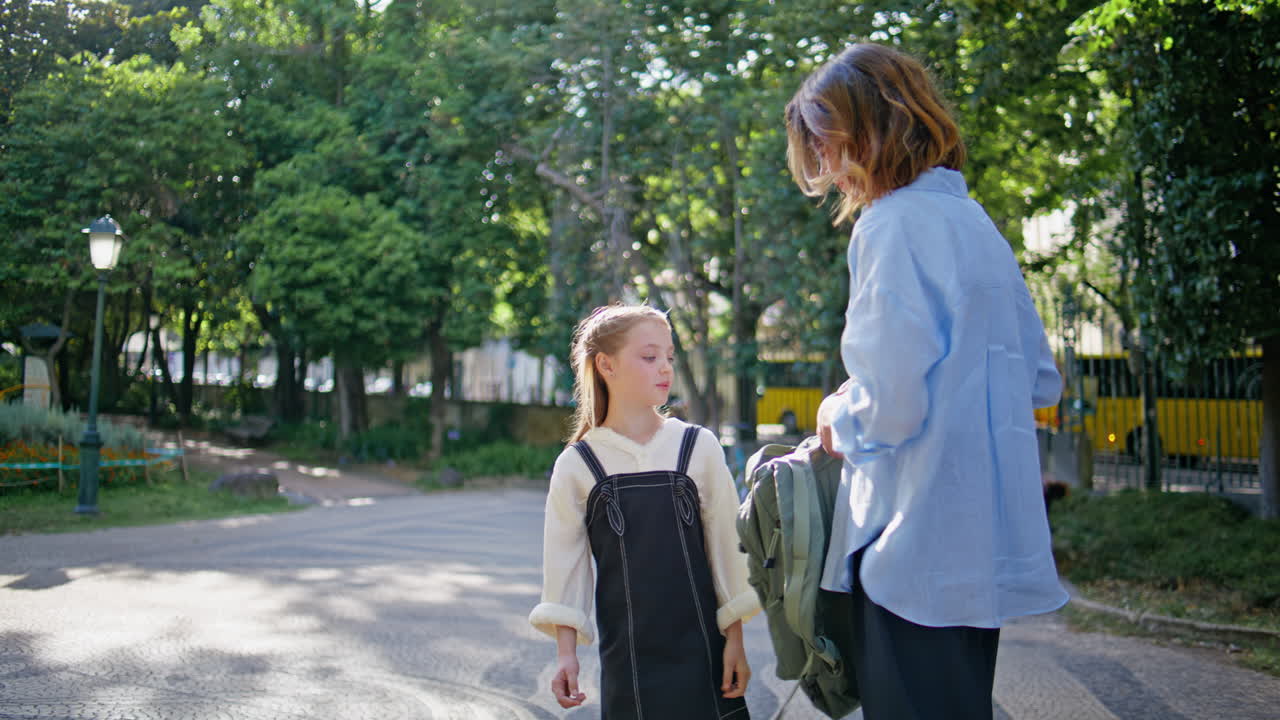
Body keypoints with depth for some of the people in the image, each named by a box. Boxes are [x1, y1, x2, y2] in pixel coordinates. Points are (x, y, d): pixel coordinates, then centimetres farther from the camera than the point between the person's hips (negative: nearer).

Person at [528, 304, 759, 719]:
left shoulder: (698, 447, 0)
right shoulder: (577, 465, -1)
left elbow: (726, 545, 2)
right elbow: (565, 562, 2)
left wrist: (735, 640, 1)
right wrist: (566, 654, -1)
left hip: (701, 653, 1)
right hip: (627, 661, -1)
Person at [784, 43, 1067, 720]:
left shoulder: (893, 225, -14)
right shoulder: (974, 220, 14)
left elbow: (897, 393, -23)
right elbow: (1039, 381, 18)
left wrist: (841, 418, -4)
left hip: (920, 543, -9)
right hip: (988, 536, 9)